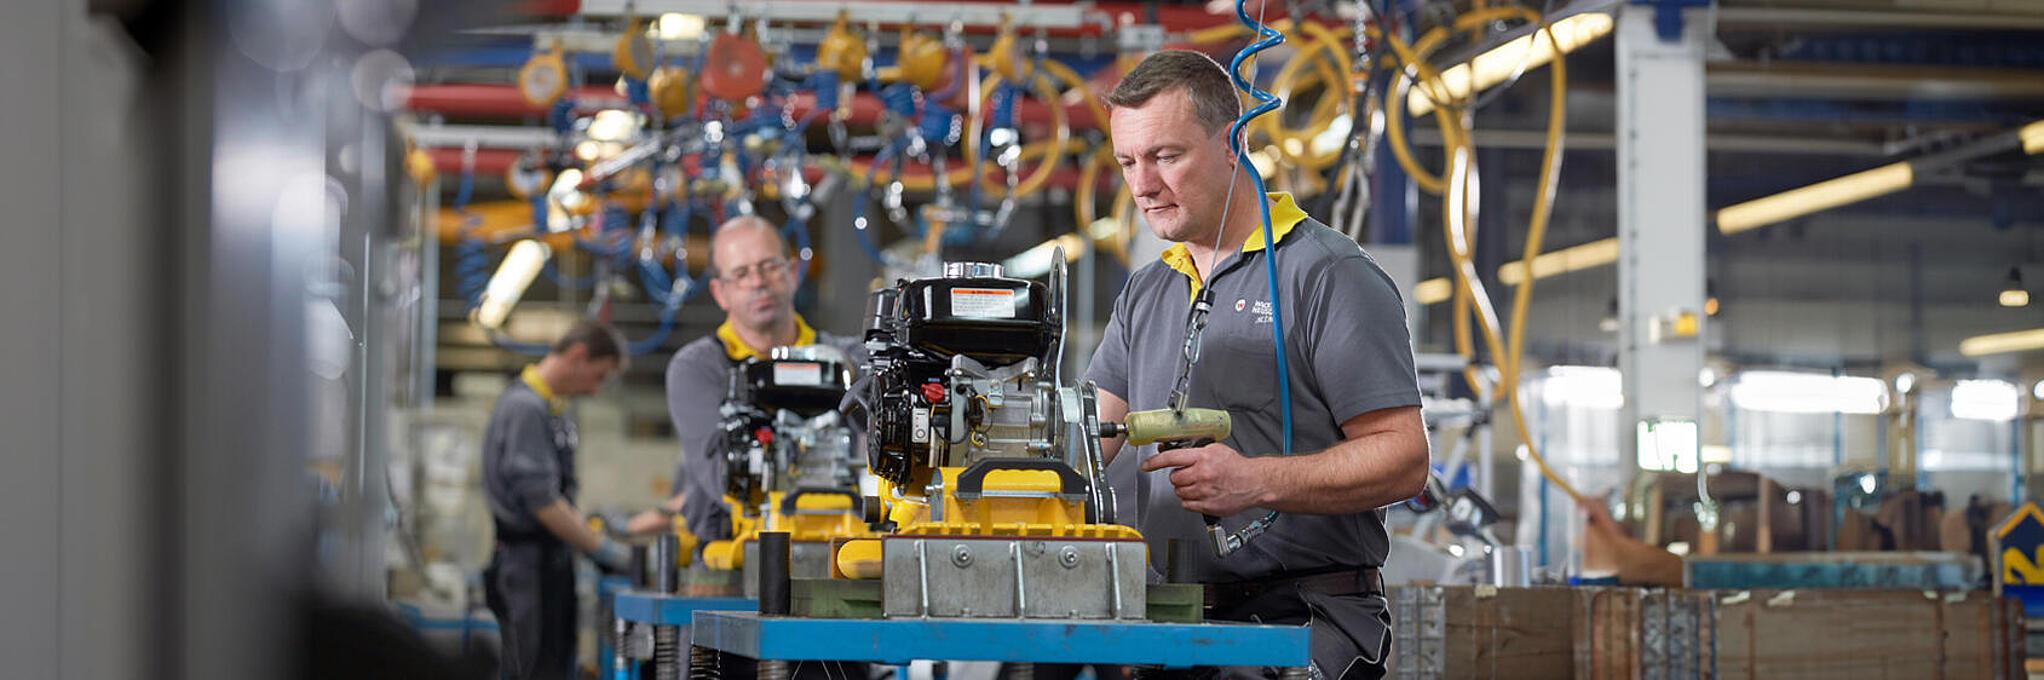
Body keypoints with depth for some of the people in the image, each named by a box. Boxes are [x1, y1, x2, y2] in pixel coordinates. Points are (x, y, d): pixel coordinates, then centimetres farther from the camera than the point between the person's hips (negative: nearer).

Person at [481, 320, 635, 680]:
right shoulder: (525, 408, -16)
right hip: (529, 565, -10)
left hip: (553, 561, 10)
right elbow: (542, 502, -20)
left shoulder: (554, 408, 16)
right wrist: (602, 549, -15)